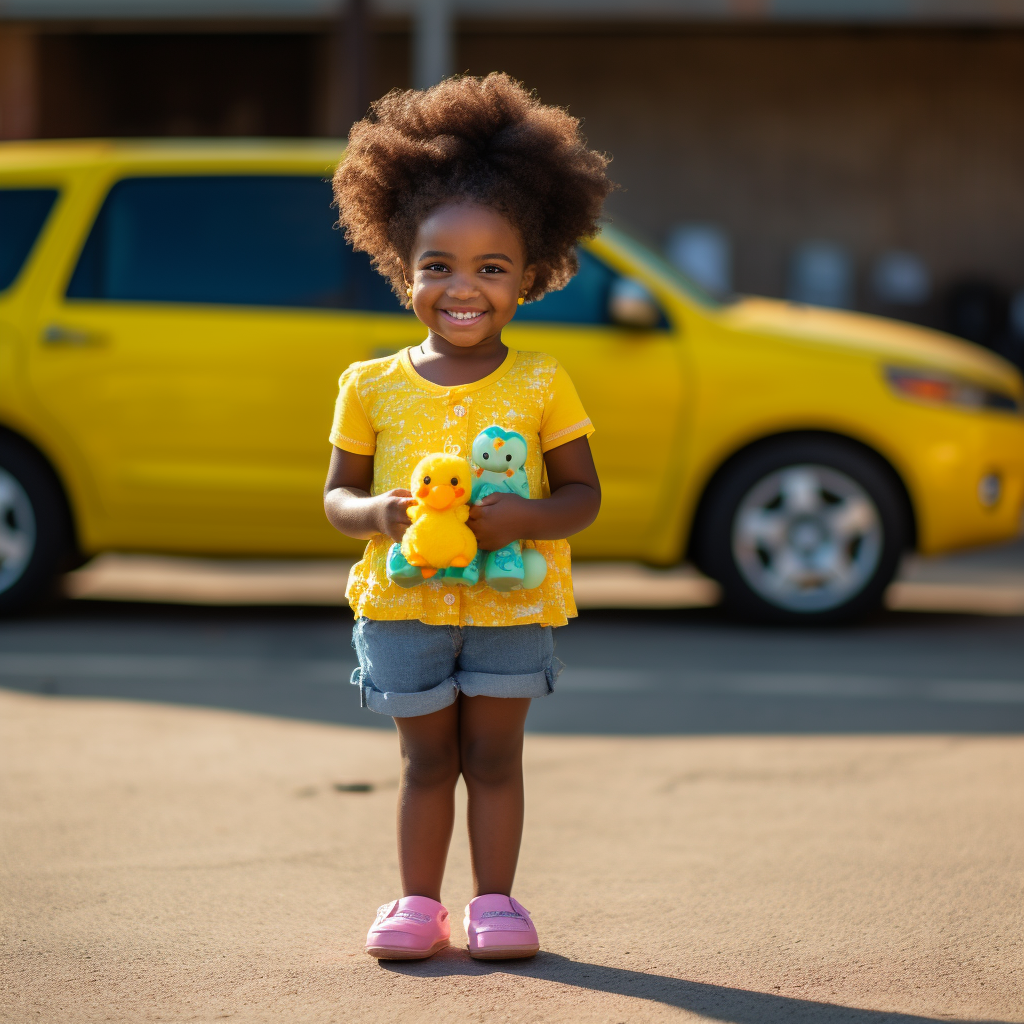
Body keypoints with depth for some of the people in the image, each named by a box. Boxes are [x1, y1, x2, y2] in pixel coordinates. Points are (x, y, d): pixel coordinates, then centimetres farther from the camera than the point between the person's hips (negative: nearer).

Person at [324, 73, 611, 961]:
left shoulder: (541, 386, -4)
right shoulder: (372, 388, -2)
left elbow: (584, 495, -2)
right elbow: (337, 496, 4)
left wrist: (528, 517, -22)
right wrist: (375, 513, -19)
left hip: (511, 601, -1)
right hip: (402, 601, 1)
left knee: (494, 755, 7)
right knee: (427, 760, 9)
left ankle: (496, 899, 17)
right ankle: (418, 901, 18)